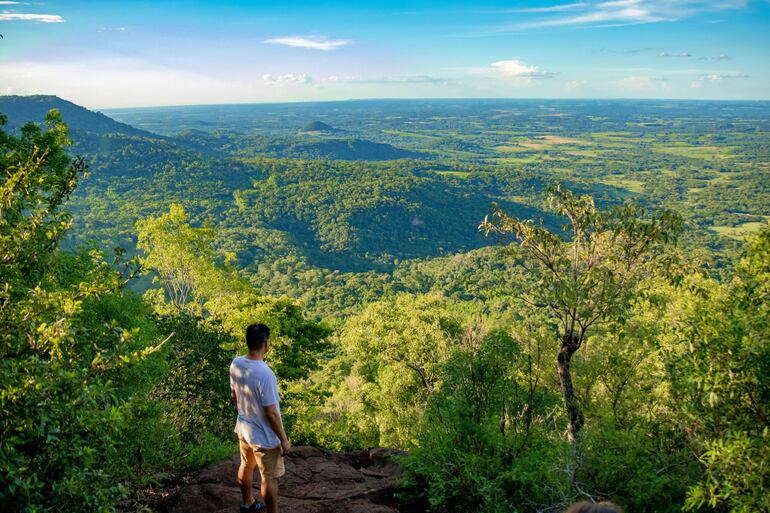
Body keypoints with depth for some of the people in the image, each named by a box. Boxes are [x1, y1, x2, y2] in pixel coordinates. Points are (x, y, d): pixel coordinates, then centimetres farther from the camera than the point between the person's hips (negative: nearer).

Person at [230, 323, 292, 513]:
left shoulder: (236, 364, -10)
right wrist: (283, 439, -13)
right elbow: (271, 413, -26)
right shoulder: (265, 374, -33)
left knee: (246, 466, 28)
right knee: (269, 478, 10)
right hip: (264, 436, -8)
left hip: (243, 428, 8)